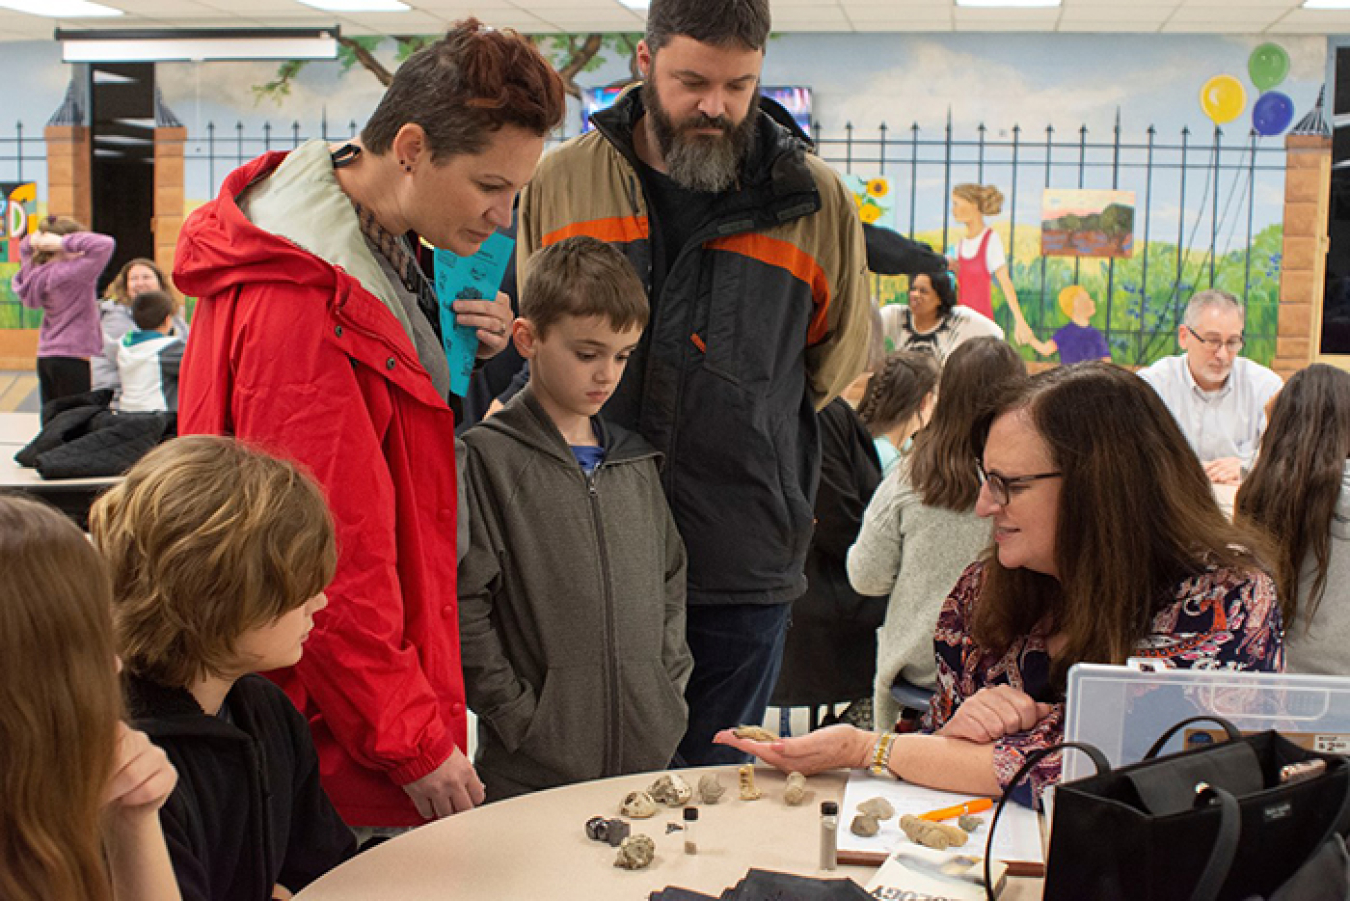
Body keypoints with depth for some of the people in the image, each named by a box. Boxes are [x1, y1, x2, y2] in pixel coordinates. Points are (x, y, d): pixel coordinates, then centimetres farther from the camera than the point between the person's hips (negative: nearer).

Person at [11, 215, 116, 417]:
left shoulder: (36, 271, 7)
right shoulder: (72, 274, -18)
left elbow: (24, 248, 29)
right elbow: (104, 244, -27)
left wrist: (33, 240, 6)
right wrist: (64, 242, -19)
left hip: (45, 357, 8)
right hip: (72, 358, -8)